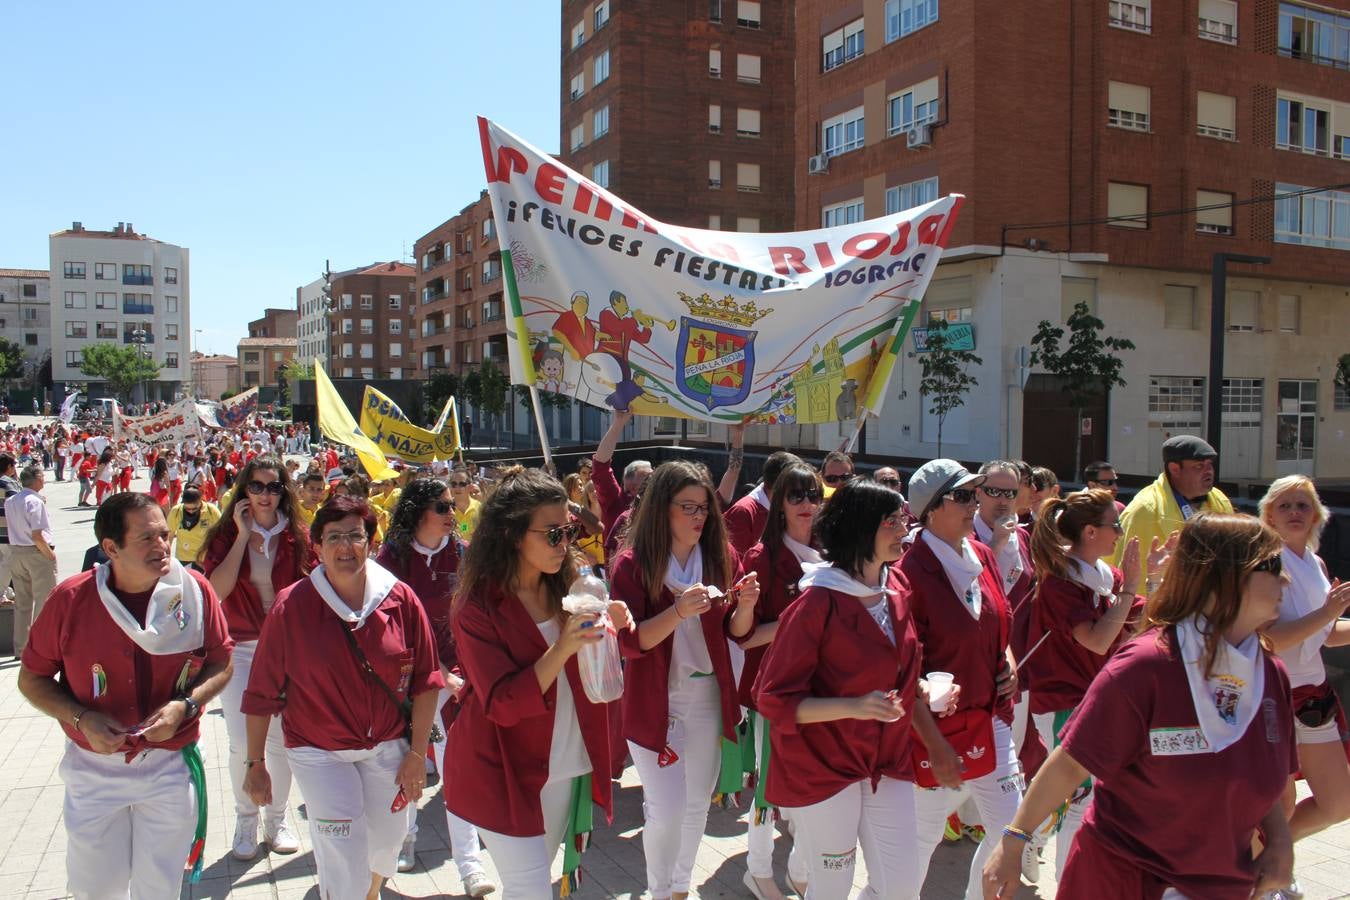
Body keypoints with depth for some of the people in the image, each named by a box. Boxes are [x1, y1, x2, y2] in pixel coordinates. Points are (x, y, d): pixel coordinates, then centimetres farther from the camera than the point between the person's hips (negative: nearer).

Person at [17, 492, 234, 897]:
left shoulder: (194, 590, -11)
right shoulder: (71, 598, -12)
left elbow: (221, 664, 0)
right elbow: (31, 679, -1)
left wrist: (186, 704, -18)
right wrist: (82, 719, -16)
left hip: (170, 767, 0)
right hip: (94, 769, 0)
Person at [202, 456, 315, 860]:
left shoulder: (296, 537, 1)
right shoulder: (225, 535, -1)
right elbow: (217, 590, -15)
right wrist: (243, 535, -15)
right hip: (239, 648, -1)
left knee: (283, 737, 5)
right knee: (242, 742, -4)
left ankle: (277, 820, 23)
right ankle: (245, 821, 18)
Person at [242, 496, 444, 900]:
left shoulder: (401, 600, -8)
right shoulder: (291, 607, -12)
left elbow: (425, 681, -3)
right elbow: (262, 693, -6)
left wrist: (417, 752, -3)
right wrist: (255, 763, -3)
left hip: (389, 747, 3)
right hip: (319, 750, -2)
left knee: (386, 841, 17)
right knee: (344, 863, -10)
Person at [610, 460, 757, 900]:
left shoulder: (721, 556, -2)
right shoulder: (633, 563, -12)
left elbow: (736, 632, 3)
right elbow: (631, 643, -17)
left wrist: (745, 605, -19)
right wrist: (678, 611, -32)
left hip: (708, 697, 4)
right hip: (654, 702, -4)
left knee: (697, 804, 15)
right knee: (666, 810, -3)